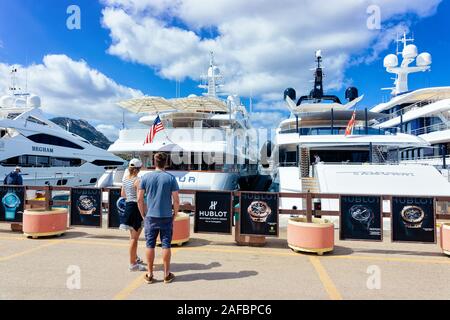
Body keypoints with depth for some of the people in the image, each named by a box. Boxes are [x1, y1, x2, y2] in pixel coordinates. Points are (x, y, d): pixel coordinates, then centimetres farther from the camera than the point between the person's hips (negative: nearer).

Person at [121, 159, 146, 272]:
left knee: (133, 236, 23)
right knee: (134, 237, 1)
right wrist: (143, 214, -17)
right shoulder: (137, 180, -19)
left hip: (128, 206, 9)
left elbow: (123, 194, 16)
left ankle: (135, 258, 38)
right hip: (135, 207, -9)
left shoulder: (125, 178, 6)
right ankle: (132, 264, 10)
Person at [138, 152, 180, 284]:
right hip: (166, 217, -1)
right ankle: (167, 275, 16)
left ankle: (150, 275, 18)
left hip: (151, 217, 1)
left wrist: (144, 213, 13)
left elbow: (140, 199, 2)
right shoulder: (171, 178, -5)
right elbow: (176, 200, -7)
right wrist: (174, 214, 6)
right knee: (166, 245, 7)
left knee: (150, 245, 10)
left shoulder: (146, 177, 0)